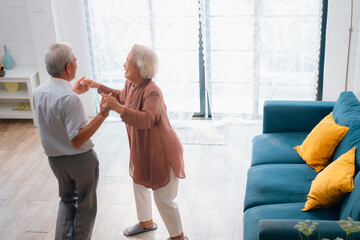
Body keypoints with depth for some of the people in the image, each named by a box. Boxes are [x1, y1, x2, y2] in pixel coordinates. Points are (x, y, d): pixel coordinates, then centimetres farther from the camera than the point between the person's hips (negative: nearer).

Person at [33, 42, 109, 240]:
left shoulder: (38, 92, -5)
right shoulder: (69, 99, -30)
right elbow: (77, 140, -29)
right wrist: (101, 116, -32)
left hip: (55, 159, 7)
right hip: (81, 160, -7)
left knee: (67, 200, 27)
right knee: (86, 206, 15)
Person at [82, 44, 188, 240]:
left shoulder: (152, 92, -30)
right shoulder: (131, 84, -3)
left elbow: (146, 119, -44)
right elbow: (122, 96, 21)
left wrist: (119, 108, -55)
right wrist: (98, 86, 21)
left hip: (160, 152, -9)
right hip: (141, 150, 9)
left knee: (163, 198, 3)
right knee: (139, 185, 27)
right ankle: (146, 223, 53)